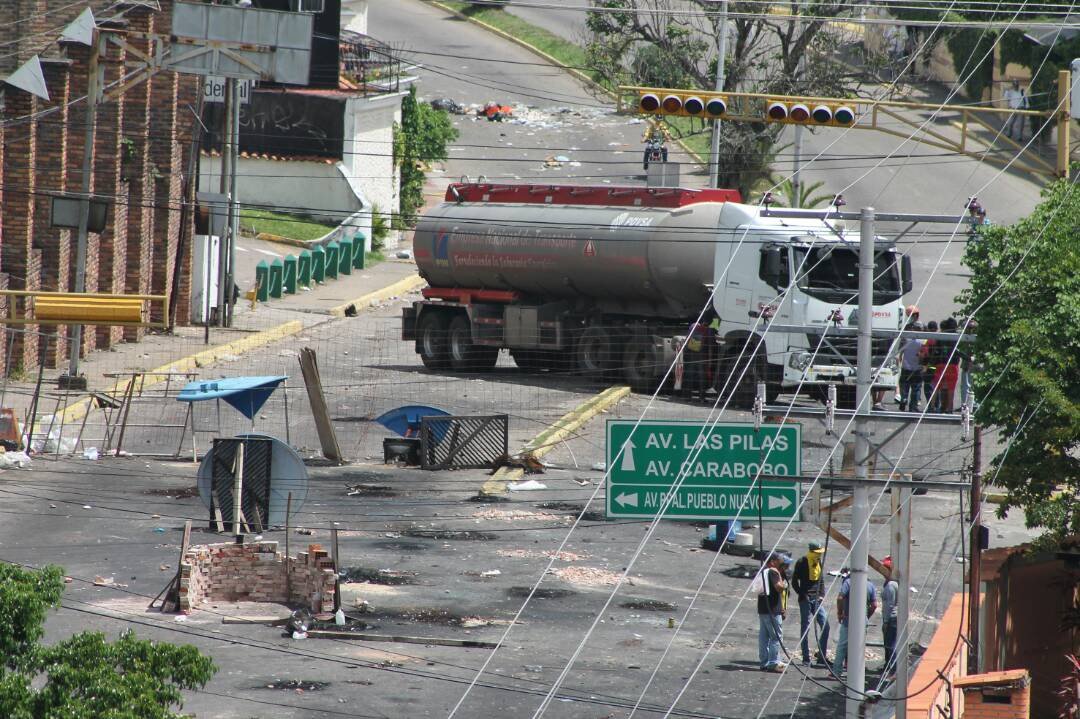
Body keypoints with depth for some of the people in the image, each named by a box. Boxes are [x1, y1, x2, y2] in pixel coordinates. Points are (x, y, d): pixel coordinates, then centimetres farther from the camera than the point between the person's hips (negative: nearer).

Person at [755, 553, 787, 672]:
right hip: (773, 609, -9)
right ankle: (774, 663, -10)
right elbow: (779, 587, -23)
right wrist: (781, 580, -2)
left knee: (764, 636, 11)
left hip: (762, 608, 9)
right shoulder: (773, 572, -11)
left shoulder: (761, 572, 15)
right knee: (776, 636, -6)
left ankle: (763, 662, 13)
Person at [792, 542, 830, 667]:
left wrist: (822, 595, 7)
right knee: (805, 628, -2)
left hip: (817, 600, 6)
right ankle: (806, 658, 2)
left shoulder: (819, 563, 12)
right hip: (806, 599, -6)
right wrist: (802, 595, -10)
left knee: (825, 625, -2)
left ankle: (821, 656, 6)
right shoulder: (802, 563, -7)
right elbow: (794, 582, -5)